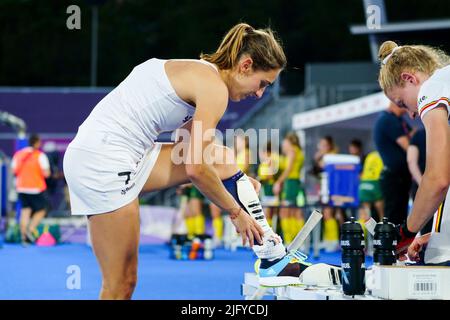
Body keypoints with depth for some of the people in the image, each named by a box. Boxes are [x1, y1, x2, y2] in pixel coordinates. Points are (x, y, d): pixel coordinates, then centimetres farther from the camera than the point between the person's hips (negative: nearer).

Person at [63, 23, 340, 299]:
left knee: (222, 160, 10)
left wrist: (237, 181, 17)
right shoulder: (214, 87, -12)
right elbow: (196, 168, -17)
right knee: (121, 285, -6)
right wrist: (236, 211, -4)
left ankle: (273, 256, 9)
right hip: (104, 161, -10)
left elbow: (193, 154, 26)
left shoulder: (199, 73, 16)